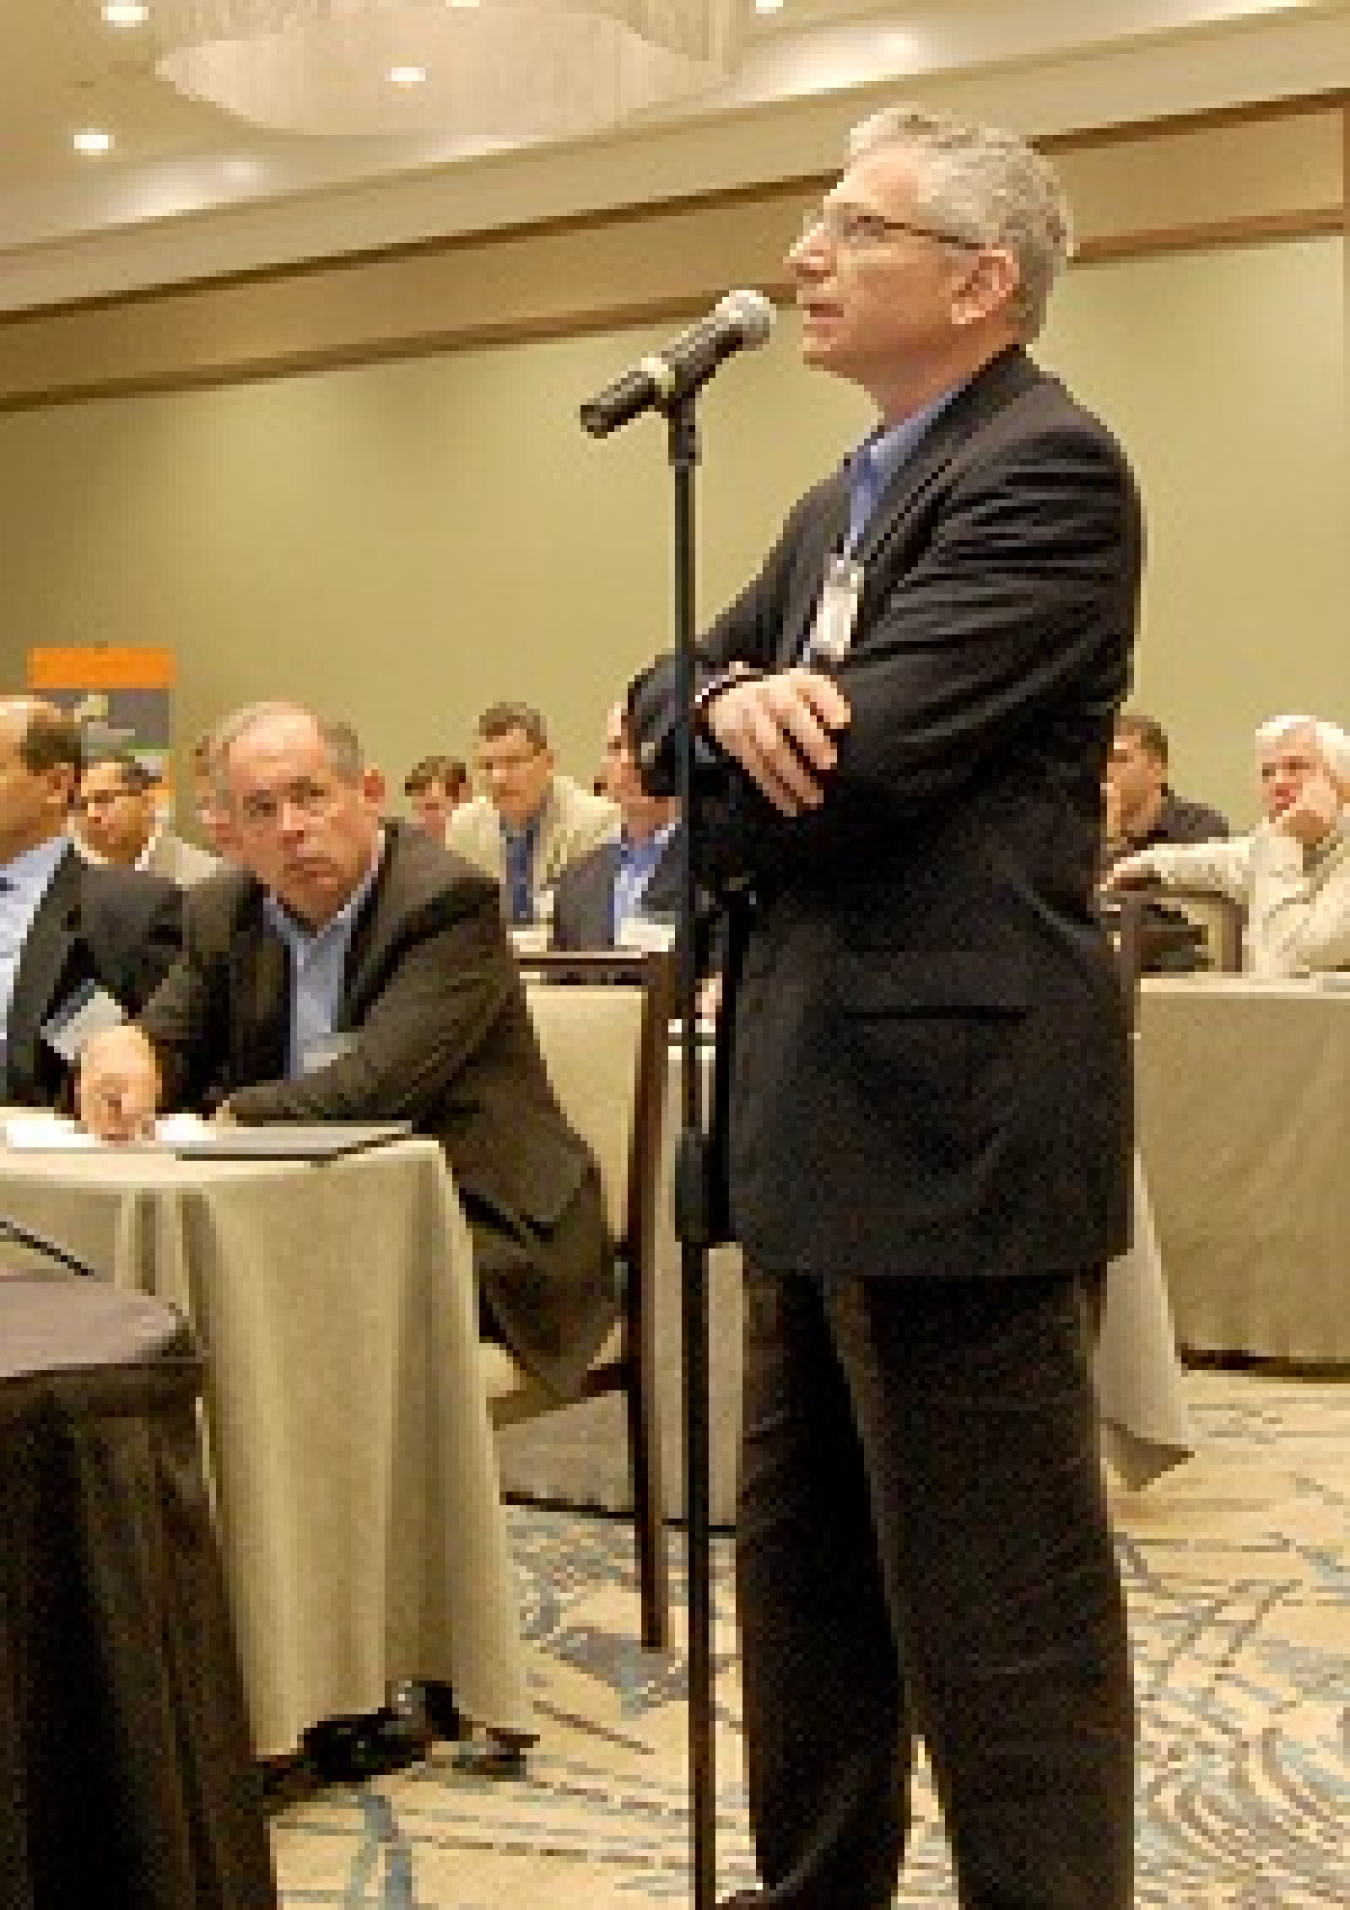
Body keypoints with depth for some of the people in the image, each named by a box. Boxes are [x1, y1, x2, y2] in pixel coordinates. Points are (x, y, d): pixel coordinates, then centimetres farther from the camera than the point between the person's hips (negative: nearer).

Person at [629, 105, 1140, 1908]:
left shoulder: (1048, 469, -12)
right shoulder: (844, 503, 18)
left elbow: (852, 766, -21)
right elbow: (660, 701, 12)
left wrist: (726, 799, -1)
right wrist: (730, 694, -11)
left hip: (949, 1128, -10)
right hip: (828, 1124, 10)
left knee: (998, 1621, 0)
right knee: (805, 1582, 20)